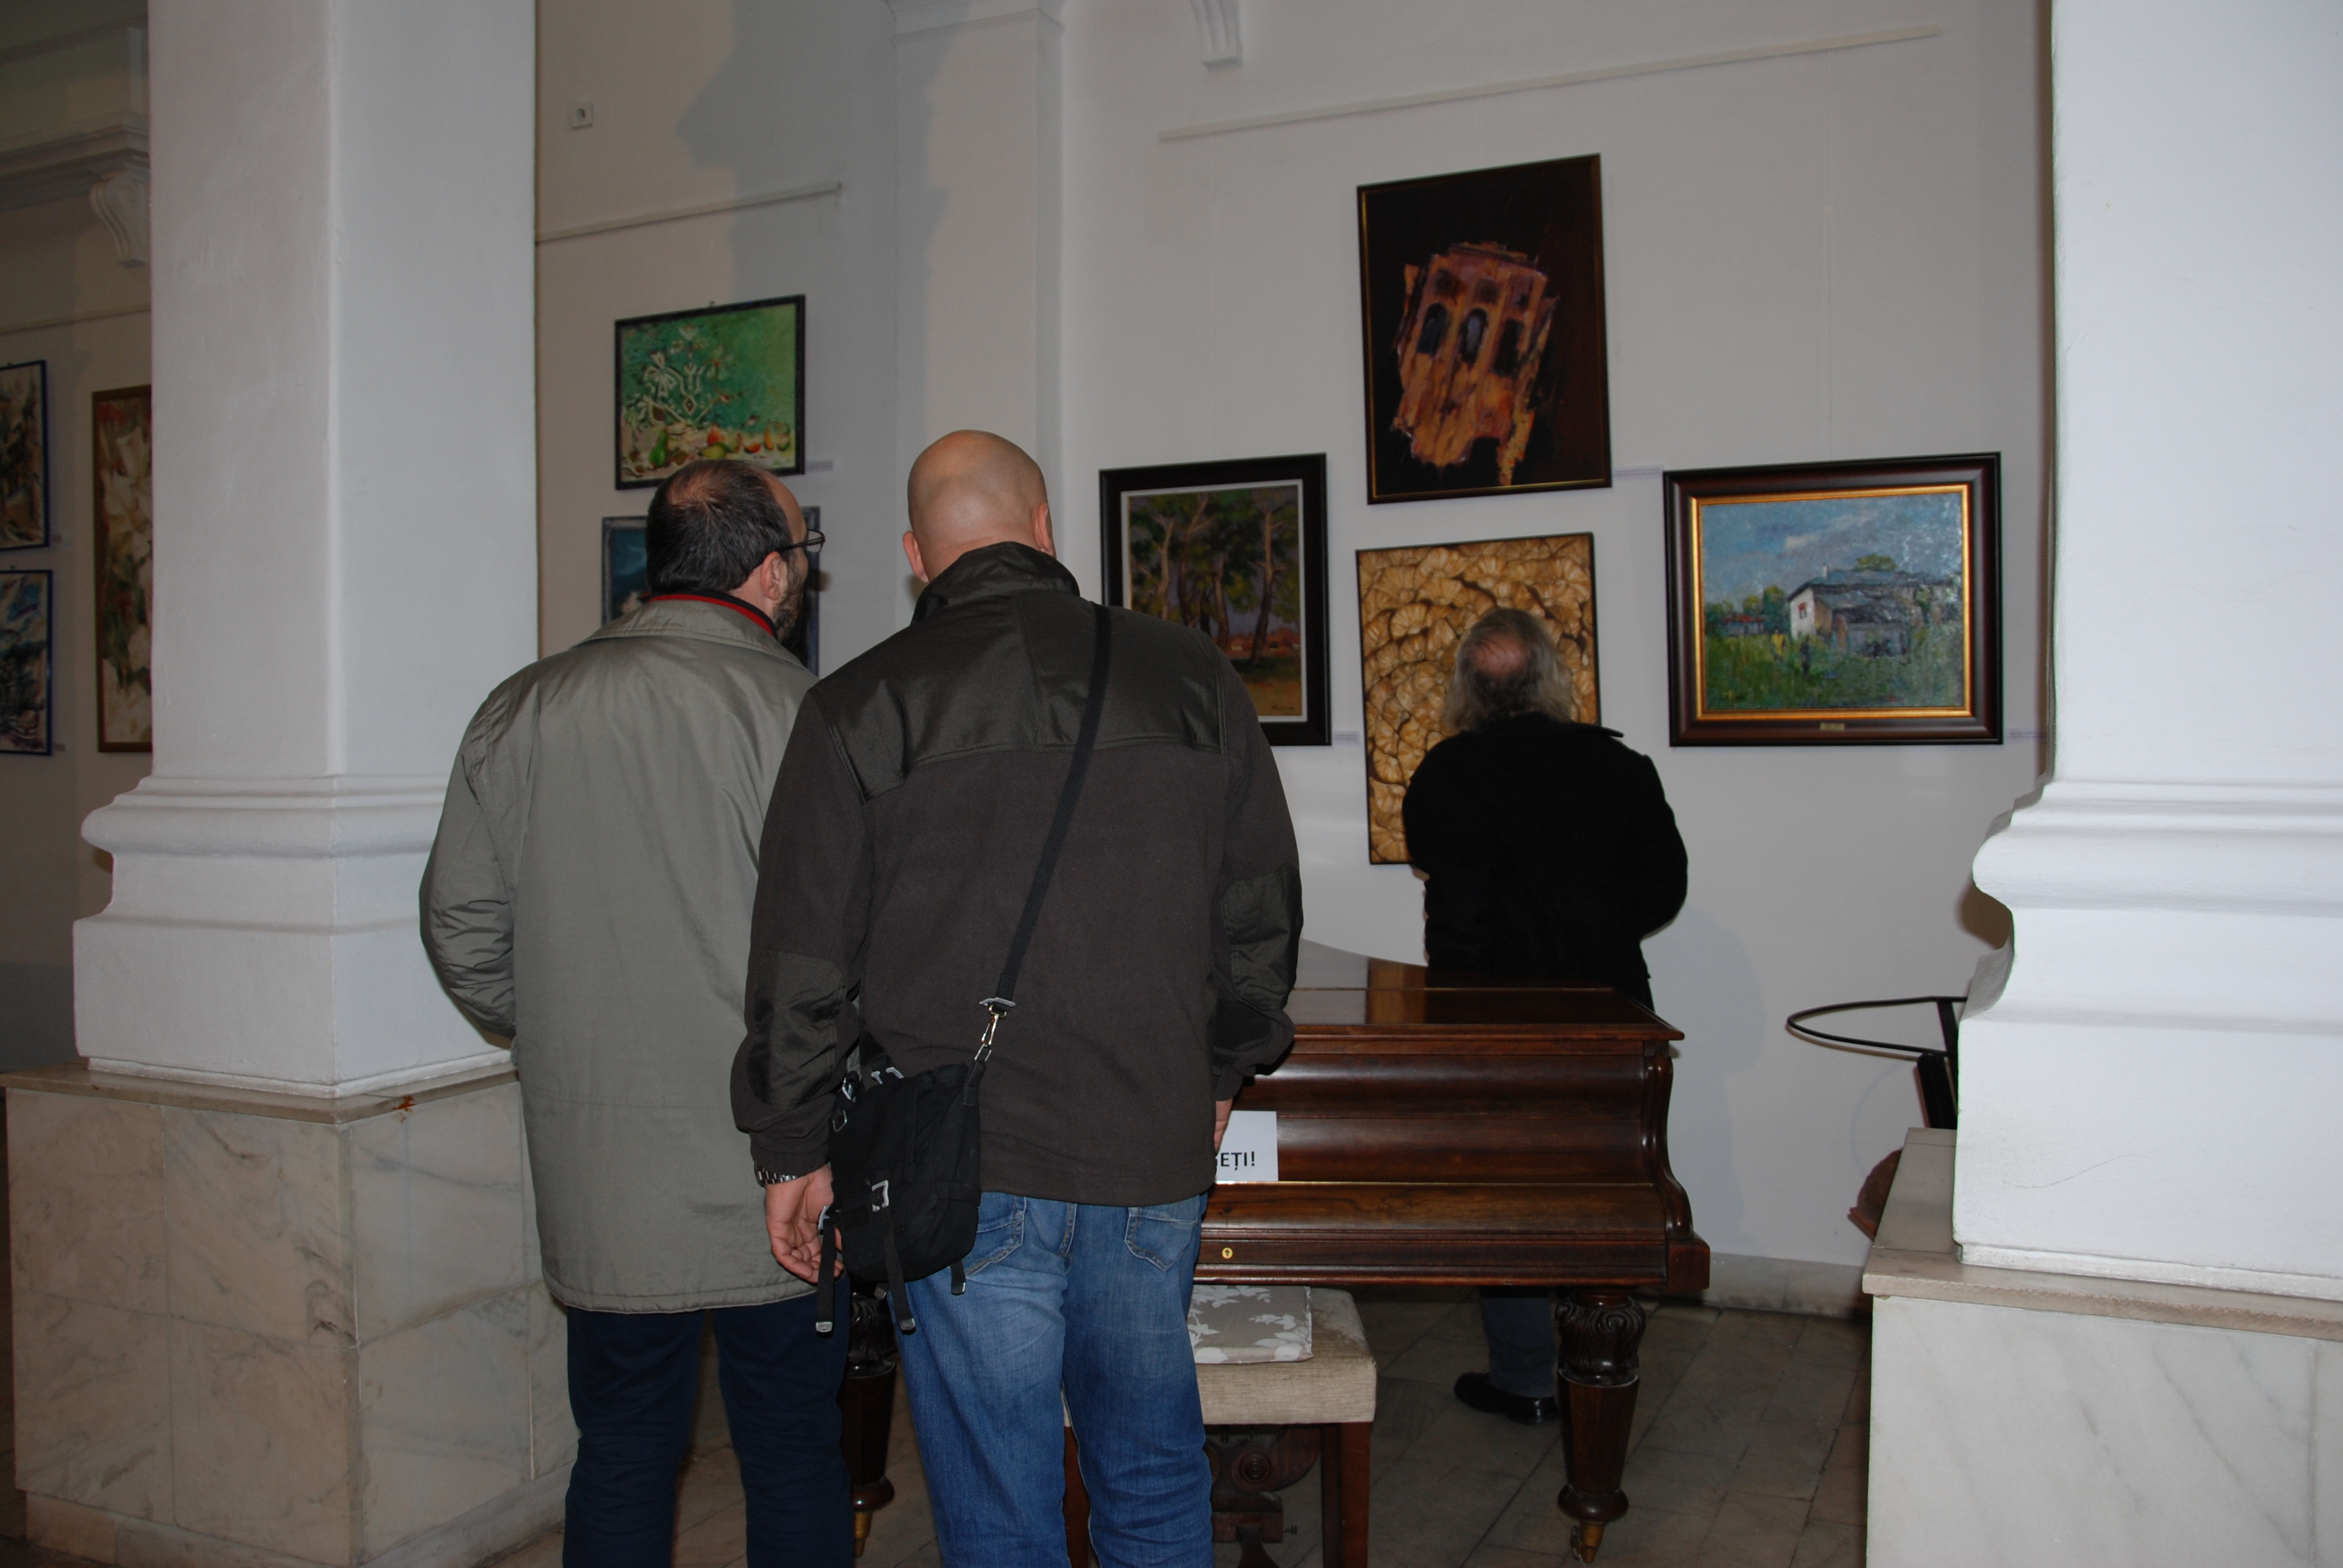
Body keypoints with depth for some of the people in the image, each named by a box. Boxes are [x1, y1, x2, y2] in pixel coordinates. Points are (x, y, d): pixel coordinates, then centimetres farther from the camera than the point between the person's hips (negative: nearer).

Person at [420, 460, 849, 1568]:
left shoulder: (520, 711, 3)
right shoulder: (798, 713, -11)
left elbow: (462, 929, 7)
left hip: (598, 1175, 4)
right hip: (771, 1180, -3)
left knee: (621, 1455, 17)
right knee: (793, 1449, 11)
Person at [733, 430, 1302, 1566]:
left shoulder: (859, 708, -4)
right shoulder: (1191, 677, 3)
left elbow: (805, 961, -2)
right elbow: (1261, 916, 9)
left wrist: (799, 1151, 9)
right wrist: (1221, 1073, 22)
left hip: (965, 1173, -2)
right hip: (1156, 1147, 3)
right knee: (1155, 1477, 20)